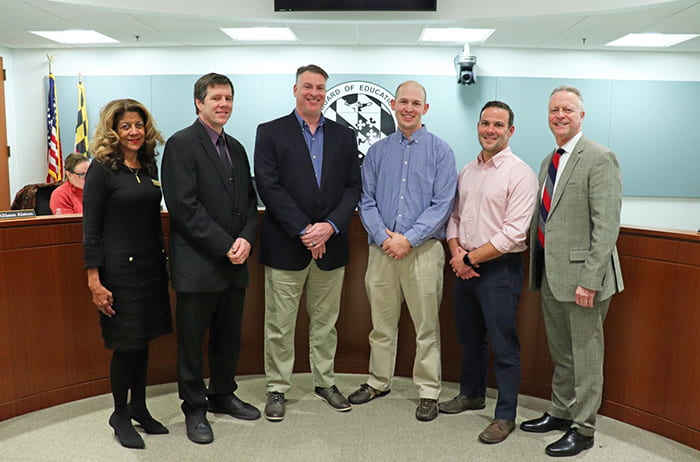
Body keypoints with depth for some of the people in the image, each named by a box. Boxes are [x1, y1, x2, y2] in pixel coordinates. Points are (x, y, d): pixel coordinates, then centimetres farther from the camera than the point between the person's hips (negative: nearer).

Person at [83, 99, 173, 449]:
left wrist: (163, 259, 15)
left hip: (151, 266, 6)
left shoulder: (148, 165, 9)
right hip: (120, 269, -6)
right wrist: (94, 281, -14)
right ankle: (120, 415, 23)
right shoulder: (102, 168, -9)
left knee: (143, 340, 14)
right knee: (126, 344, 3)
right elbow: (91, 228, -11)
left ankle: (139, 407, 31)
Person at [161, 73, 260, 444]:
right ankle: (194, 409, 24)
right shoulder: (181, 144, -8)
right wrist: (225, 246, -16)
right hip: (198, 264, -6)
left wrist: (246, 239, -6)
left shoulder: (236, 148, 14)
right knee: (192, 340, 8)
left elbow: (249, 200, 12)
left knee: (229, 337, 16)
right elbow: (185, 207, -16)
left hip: (234, 262, 7)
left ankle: (223, 395, 35)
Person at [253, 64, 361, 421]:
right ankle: (277, 389, 22)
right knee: (279, 324, 6)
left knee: (325, 321, 14)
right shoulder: (270, 133, 1)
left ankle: (324, 381, 30)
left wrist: (331, 225, -12)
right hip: (285, 246, -3)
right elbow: (269, 187, -9)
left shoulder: (343, 136, 10)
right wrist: (304, 230, -15)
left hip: (330, 245, 3)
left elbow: (352, 187, 4)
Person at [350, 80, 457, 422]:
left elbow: (442, 204, -6)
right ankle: (378, 382, 29)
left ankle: (428, 391, 18)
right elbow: (366, 201, 6)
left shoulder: (440, 151, 2)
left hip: (423, 249, -3)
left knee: (426, 326, 4)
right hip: (382, 249, 3)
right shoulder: (377, 151, 11)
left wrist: (408, 239, -14)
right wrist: (383, 237, -9)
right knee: (382, 323, 13)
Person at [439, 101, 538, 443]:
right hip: (465, 268, 7)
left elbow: (513, 232, -17)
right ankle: (471, 394, 39)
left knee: (503, 345, 3)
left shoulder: (520, 173, -11)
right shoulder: (467, 171, 11)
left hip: (499, 270, -6)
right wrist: (457, 253, -4)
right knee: (470, 337, 19)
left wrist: (471, 257, -14)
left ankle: (505, 415, 18)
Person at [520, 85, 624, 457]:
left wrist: (589, 280, -22)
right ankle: (560, 412, 36)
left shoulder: (599, 159, -11)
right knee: (560, 353, 20)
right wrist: (537, 268, 12)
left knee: (585, 355, 6)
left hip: (579, 274, -8)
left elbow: (606, 226, -18)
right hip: (549, 274, 8)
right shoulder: (549, 161, 14)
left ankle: (583, 429, 21)